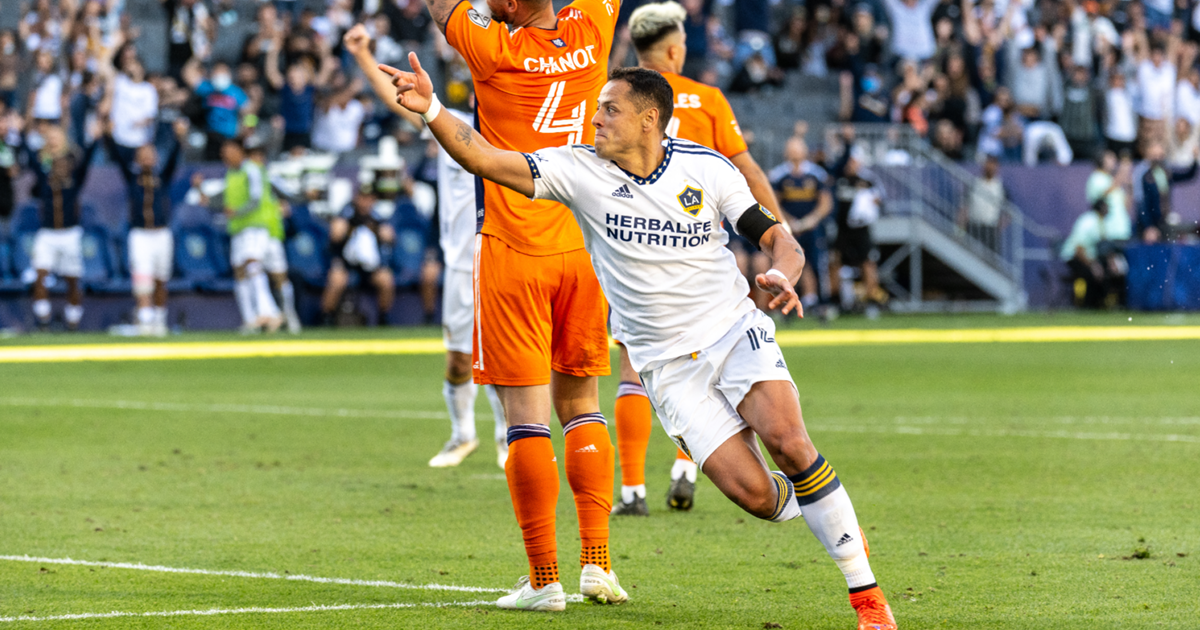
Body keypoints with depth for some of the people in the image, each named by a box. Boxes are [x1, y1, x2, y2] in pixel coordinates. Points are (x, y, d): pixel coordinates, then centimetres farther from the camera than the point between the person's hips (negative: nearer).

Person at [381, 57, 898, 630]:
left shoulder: (706, 168, -2)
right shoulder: (579, 170, -3)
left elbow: (777, 238, 3)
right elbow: (487, 160, -13)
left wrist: (780, 275, -19)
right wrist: (430, 110, -26)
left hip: (735, 332, 0)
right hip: (667, 365, 0)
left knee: (788, 442, -26)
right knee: (752, 493, -16)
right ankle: (822, 512, 20)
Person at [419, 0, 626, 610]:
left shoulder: (496, 49, -12)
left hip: (513, 252, -5)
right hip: (583, 247, 5)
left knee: (526, 415, -3)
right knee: (580, 404, 14)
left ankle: (544, 578, -4)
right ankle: (597, 563, 7)